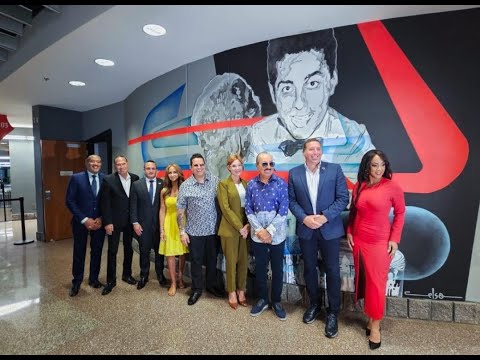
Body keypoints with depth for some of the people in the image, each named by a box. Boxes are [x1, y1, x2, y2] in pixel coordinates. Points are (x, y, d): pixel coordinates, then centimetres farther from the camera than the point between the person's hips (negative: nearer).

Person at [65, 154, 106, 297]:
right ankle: (77, 281, 27)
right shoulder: (76, 178, -5)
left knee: (97, 251, 11)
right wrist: (84, 219, -13)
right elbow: (69, 201, -8)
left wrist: (101, 218, -8)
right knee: (79, 252, 10)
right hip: (81, 221, -2)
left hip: (99, 222, 2)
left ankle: (94, 279, 29)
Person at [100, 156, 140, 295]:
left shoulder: (135, 178, -1)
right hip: (115, 221, -3)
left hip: (130, 220, 3)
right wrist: (107, 222, -13)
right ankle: (111, 280, 19)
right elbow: (105, 203, -10)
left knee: (129, 248, 15)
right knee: (112, 250, 5)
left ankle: (127, 274, 32)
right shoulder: (109, 180, -10)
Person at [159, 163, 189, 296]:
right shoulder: (164, 191, 2)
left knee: (182, 253, 10)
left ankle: (180, 278, 29)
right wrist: (161, 229, -1)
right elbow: (162, 210, 3)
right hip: (169, 224, 1)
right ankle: (173, 283, 16)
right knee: (170, 254, 3)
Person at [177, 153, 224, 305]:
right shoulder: (185, 186, -6)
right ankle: (197, 289, 32)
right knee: (196, 261, 13)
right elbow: (180, 210, -3)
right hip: (194, 231, -1)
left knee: (212, 259, 17)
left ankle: (211, 285, 38)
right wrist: (182, 231, -6)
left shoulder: (215, 181, -3)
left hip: (213, 229, 2)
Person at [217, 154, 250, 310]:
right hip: (230, 228, -4)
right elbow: (225, 208, -11)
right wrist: (239, 227, -14)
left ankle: (241, 291, 26)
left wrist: (248, 225, -6)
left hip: (245, 227, 4)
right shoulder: (223, 184, -5)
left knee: (243, 261, 10)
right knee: (231, 261, 6)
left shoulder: (246, 183, 10)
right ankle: (232, 293, 23)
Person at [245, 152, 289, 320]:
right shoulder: (251, 184, -2)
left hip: (277, 233, -1)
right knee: (260, 267, 14)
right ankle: (262, 299, 34)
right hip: (257, 233, 2)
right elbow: (248, 209, -2)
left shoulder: (281, 183, -8)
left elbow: (283, 210, -11)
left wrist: (269, 231, -15)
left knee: (277, 268, 12)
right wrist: (260, 230, -11)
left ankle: (276, 301, 32)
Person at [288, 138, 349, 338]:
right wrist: (304, 218, -13)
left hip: (330, 228, -2)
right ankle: (314, 304, 38)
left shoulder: (335, 169, -5)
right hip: (305, 229, 2)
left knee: (332, 271, 7)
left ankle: (333, 312, 26)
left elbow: (343, 197, -7)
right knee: (309, 269, 16)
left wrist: (325, 217, -17)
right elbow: (291, 200, 1)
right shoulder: (294, 173, 1)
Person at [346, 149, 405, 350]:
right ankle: (370, 317, 31)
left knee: (377, 283, 4)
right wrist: (349, 232, 5)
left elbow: (400, 213, -3)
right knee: (363, 280, 13)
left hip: (380, 242, -4)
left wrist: (394, 239, -8)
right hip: (358, 240, 4)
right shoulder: (358, 187, 2)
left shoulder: (393, 187, -9)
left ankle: (375, 326, 20)